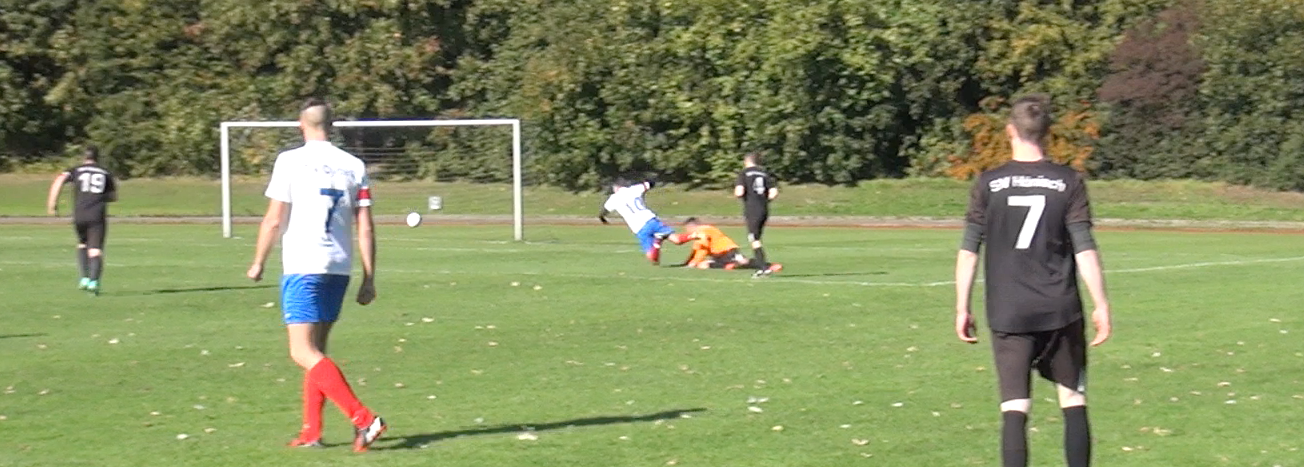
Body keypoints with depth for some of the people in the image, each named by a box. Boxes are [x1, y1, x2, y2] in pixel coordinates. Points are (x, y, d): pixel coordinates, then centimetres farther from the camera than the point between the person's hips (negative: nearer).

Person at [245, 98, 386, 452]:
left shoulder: (290, 161, -4)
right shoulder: (353, 166, 7)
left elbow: (274, 219, -5)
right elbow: (365, 228, 5)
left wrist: (258, 263, 8)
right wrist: (369, 279, 9)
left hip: (302, 267, -6)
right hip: (339, 267, 6)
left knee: (304, 352, -8)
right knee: (315, 349, 17)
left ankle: (363, 419, -21)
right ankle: (311, 432, 15)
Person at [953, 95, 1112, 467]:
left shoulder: (988, 184, 1)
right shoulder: (1068, 182, 0)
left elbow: (968, 252, 1)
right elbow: (1085, 249, -4)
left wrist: (962, 309, 8)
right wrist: (1101, 306, 1)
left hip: (1007, 313, 0)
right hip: (1060, 311, 0)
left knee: (1014, 409, -3)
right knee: (1073, 402, 12)